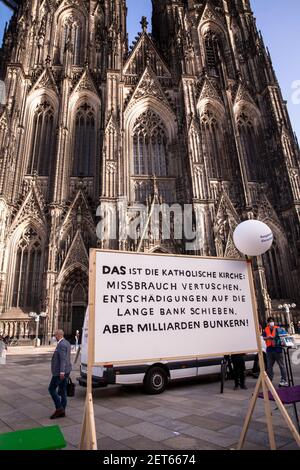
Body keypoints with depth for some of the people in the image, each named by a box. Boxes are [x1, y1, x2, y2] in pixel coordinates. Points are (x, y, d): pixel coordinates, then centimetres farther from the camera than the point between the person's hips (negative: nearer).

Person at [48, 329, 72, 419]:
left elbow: (63, 359, -25)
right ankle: (62, 411, 17)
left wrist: (62, 371, -30)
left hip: (60, 372, -9)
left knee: (52, 389, 2)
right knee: (62, 391, 12)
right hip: (65, 371, 9)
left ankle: (59, 408, 2)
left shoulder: (61, 344, -18)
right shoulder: (66, 343, 13)